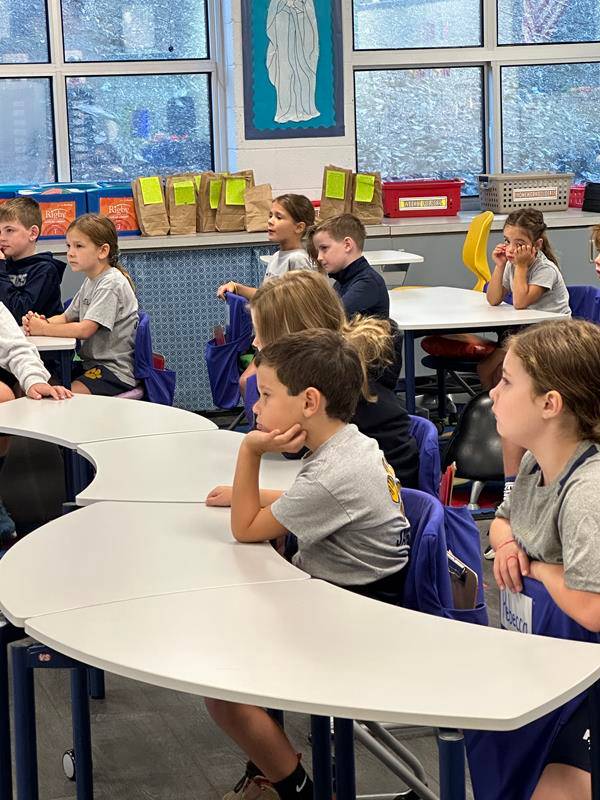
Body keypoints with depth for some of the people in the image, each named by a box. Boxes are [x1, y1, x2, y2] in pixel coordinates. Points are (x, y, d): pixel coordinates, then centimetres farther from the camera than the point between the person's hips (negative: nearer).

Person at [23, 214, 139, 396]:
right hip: (91, 364, 9)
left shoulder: (111, 284, -18)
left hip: (116, 371, -9)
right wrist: (40, 322, -5)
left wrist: (44, 329, -17)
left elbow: (85, 330, -24)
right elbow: (66, 317, 16)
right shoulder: (90, 281, 13)